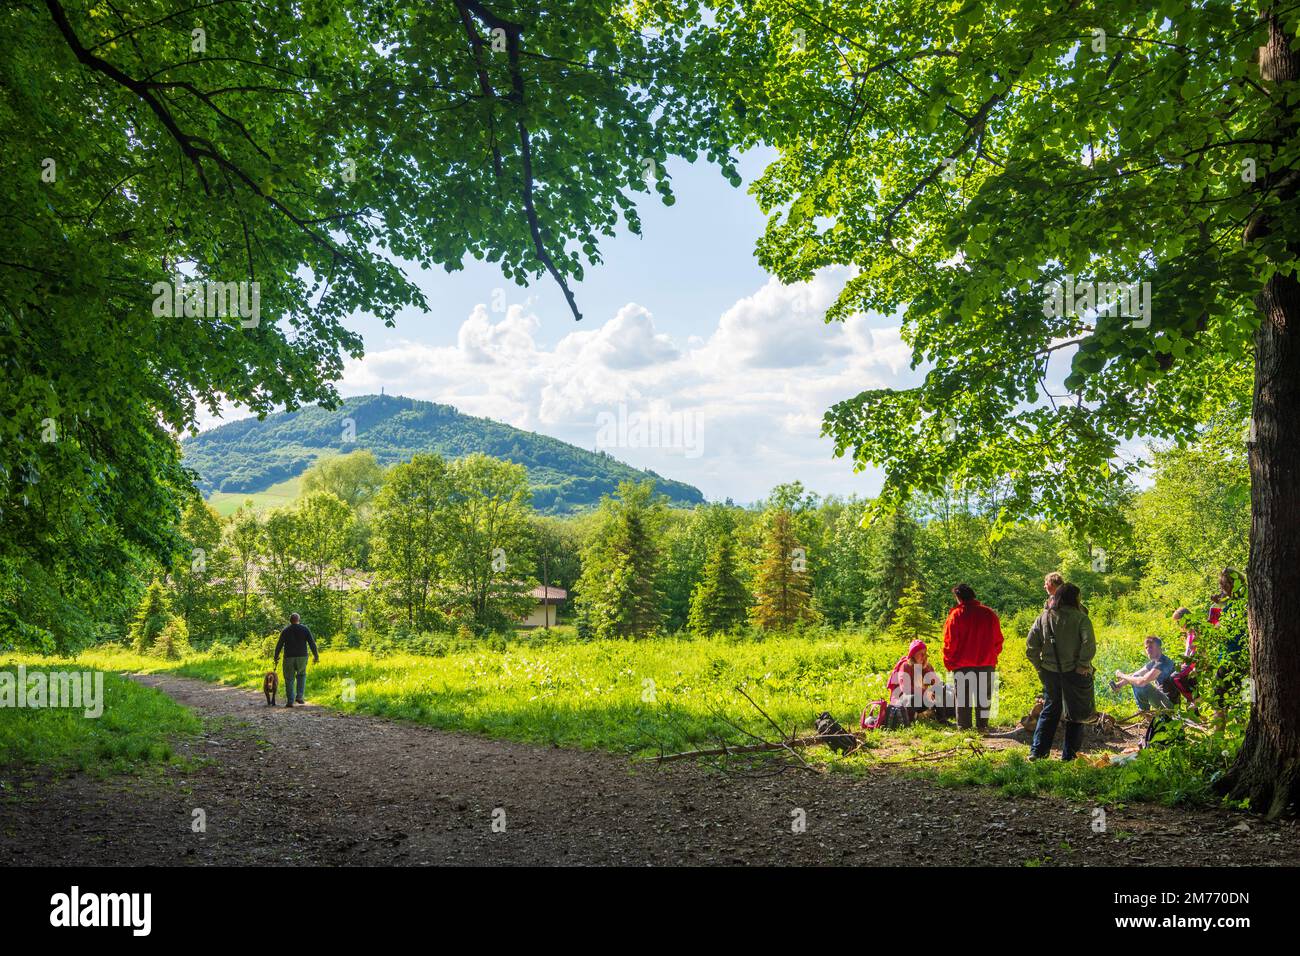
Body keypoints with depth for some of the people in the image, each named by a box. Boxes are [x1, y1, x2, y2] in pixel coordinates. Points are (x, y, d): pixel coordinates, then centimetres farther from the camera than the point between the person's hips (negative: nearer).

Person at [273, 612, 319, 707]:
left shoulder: (285, 631, 3)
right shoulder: (304, 629, 2)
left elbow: (279, 645, 2)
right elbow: (312, 643, -3)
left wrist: (276, 657, 12)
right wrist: (316, 656, 1)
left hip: (289, 658, -1)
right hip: (302, 657, 1)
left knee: (289, 679, 8)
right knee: (301, 675, 22)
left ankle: (290, 701, 2)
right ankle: (299, 696, 9)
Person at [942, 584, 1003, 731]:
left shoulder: (956, 615, -10)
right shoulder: (990, 614, 2)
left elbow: (950, 643, -9)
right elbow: (998, 640, 9)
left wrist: (949, 663, 2)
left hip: (962, 666, -3)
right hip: (987, 664, 3)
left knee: (963, 698, 7)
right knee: (983, 697, 13)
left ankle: (963, 727, 9)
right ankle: (982, 726, 14)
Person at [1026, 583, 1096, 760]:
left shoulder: (1043, 618, 3)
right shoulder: (1080, 618, -9)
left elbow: (1031, 647, 1)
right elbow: (1089, 645, -22)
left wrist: (1039, 666, 8)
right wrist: (1083, 665, -12)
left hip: (1050, 672, 4)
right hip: (1074, 673, -4)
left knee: (1049, 712, 16)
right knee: (1076, 713, 11)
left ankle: (1037, 751, 9)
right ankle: (1068, 755, 12)